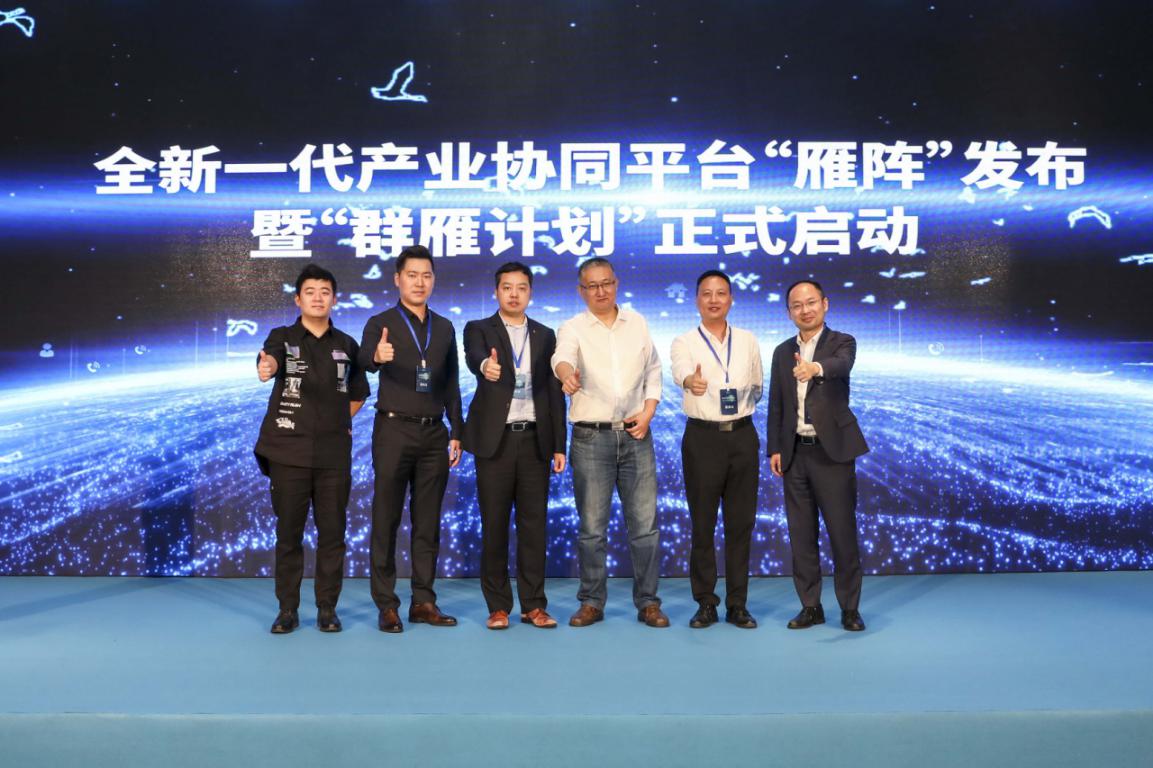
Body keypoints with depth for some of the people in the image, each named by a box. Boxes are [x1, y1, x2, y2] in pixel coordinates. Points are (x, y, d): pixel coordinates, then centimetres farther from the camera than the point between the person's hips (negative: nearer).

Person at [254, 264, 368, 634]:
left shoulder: (347, 345, 9)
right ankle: (287, 609, 15)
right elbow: (270, 356, -23)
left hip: (334, 453, 2)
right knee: (288, 533, 4)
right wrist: (266, 366, -46)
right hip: (288, 451, -2)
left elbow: (358, 393, 22)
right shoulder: (283, 336, 1)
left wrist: (340, 421, 7)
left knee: (332, 533, 4)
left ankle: (327, 608, 16)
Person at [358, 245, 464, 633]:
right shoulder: (380, 323, -1)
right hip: (394, 430, -4)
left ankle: (423, 602, 15)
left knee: (428, 521, 7)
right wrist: (377, 356, -46)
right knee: (386, 520, 0)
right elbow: (364, 359, -22)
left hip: (434, 433, 4)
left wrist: (456, 433, 10)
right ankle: (386, 605, 7)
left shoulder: (444, 328, 12)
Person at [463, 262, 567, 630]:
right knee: (494, 524, 2)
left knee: (534, 523, 4)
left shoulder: (545, 335, 13)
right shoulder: (479, 329, 4)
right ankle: (498, 606, 12)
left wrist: (559, 445, 5)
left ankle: (533, 604, 13)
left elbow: (554, 392, 10)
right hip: (495, 439, -2)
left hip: (535, 439, 2)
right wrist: (485, 366, -45)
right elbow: (473, 356, -20)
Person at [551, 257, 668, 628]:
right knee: (592, 527, 3)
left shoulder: (637, 323, 10)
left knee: (645, 524, 4)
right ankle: (592, 602, 16)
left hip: (636, 434, 2)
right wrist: (567, 374, -47)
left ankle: (647, 602, 15)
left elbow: (654, 372, 15)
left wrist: (648, 412, 0)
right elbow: (562, 357, -23)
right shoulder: (573, 328, -1)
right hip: (591, 437, -2)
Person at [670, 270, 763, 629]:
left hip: (743, 436, 3)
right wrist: (691, 381, -48)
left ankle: (737, 604, 16)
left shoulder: (748, 341, 9)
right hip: (702, 437, -2)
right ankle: (706, 604, 14)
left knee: (741, 522, 6)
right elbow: (680, 370, -28)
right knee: (703, 524, 3)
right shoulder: (684, 342, -3)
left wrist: (746, 400, 5)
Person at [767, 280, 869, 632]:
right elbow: (775, 404, 12)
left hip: (832, 451, -4)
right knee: (801, 534, 8)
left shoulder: (842, 342, -3)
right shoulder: (782, 351, 11)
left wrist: (816, 367, -49)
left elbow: (842, 364, -27)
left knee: (842, 532, 1)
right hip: (795, 454, 4)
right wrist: (774, 449, 4)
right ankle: (810, 606, 19)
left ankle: (849, 608, 14)